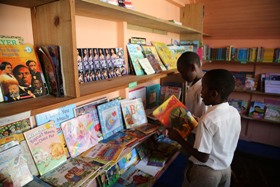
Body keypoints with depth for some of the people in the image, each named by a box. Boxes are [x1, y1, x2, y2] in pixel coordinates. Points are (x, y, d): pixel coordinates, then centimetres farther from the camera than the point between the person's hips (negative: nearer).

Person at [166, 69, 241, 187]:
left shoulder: (208, 120, -30)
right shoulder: (235, 112, -8)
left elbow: (203, 157, -25)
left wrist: (178, 138, -18)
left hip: (206, 172, -6)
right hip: (226, 168, 6)